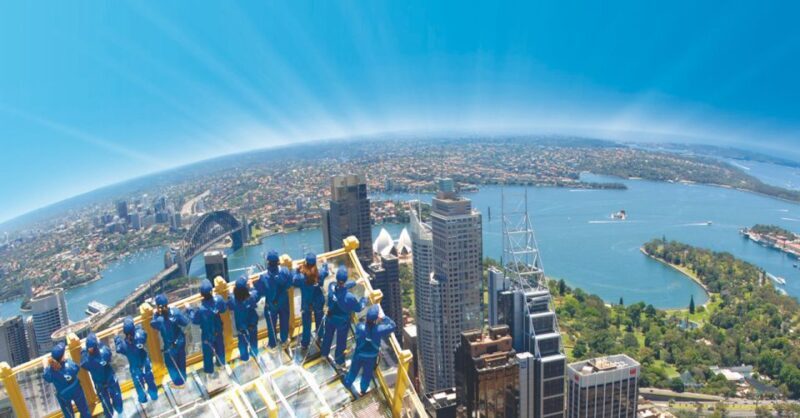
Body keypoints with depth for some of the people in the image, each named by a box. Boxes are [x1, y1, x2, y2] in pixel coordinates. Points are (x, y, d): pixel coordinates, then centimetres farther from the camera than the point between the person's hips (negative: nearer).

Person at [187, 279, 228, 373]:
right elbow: (224, 309, -7)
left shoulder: (201, 308, -38)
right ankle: (221, 361, 55)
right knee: (219, 345, 30)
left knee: (208, 351, 22)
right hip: (218, 329, 3)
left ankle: (209, 368, 45)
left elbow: (195, 320, -18)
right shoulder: (218, 299, -29)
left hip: (207, 333, -3)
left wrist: (189, 310, -6)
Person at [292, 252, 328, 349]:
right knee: (319, 321, 26)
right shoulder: (320, 274, -23)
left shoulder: (301, 276, -30)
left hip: (306, 304, -2)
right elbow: (325, 271, 2)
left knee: (306, 324, 18)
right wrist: (325, 263, 22)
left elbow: (294, 282, -9)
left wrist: (297, 271, -3)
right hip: (318, 302, 2)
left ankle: (305, 343, 32)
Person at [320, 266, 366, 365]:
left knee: (328, 335, 30)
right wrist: (364, 299, -4)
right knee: (341, 341, 22)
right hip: (343, 321, -4)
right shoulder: (349, 297, -38)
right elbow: (358, 308, -19)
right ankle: (339, 360, 44)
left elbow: (340, 286, -3)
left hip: (330, 317, 4)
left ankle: (324, 353, 55)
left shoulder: (331, 287, -27)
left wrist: (355, 282, 0)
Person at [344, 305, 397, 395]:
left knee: (354, 370, 28)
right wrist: (384, 317, -20)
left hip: (359, 354, 1)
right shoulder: (379, 330, -33)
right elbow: (393, 326, -20)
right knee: (367, 373, 25)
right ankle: (363, 389, 46)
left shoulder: (360, 327, -29)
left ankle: (348, 383, 52)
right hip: (372, 356, -1)